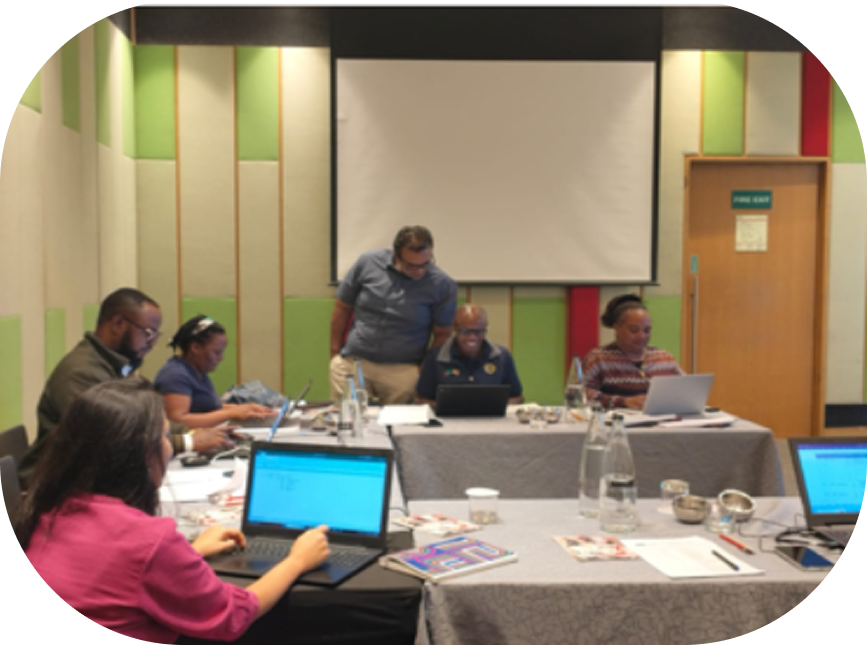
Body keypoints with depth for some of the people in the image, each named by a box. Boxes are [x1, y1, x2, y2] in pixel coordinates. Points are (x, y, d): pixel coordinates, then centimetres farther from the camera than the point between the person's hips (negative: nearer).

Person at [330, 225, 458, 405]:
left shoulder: (443, 285, -7)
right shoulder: (367, 263, -3)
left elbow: (442, 334, 1)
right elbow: (342, 308, 7)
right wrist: (335, 352, 11)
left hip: (402, 370, -1)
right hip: (352, 362, 1)